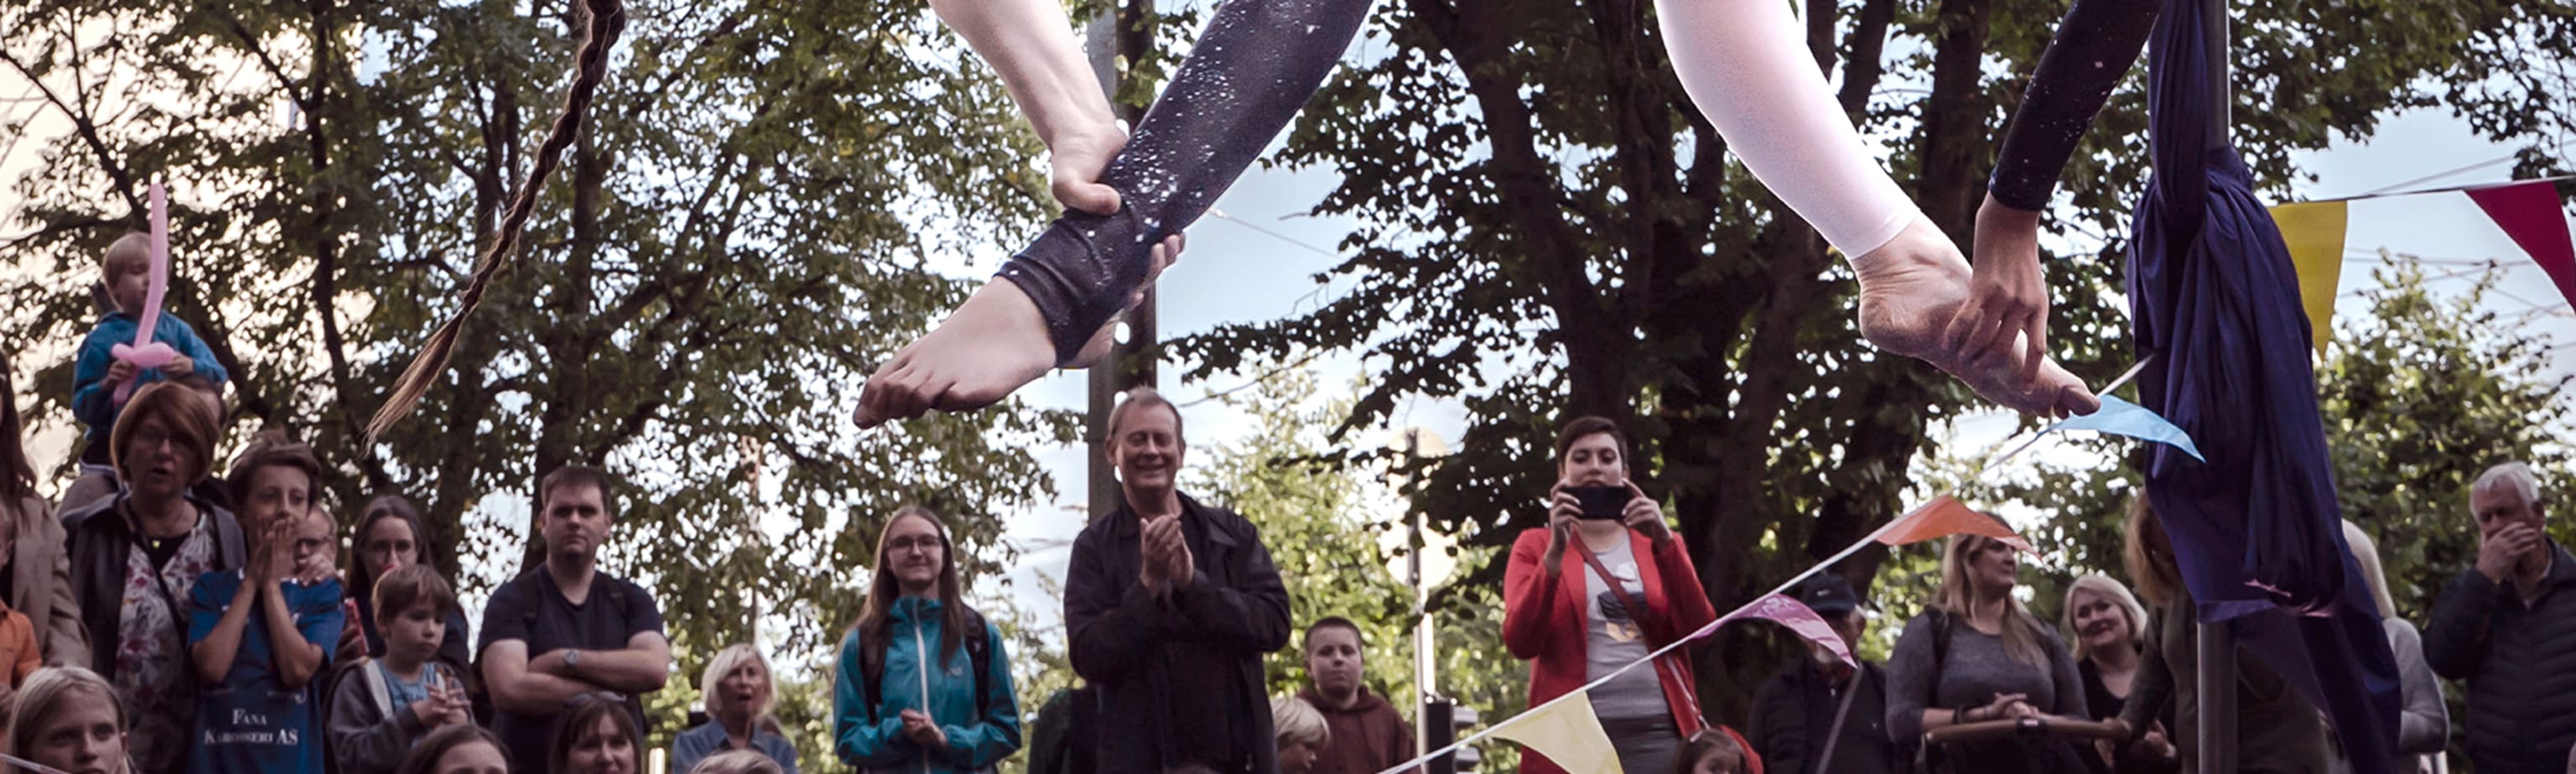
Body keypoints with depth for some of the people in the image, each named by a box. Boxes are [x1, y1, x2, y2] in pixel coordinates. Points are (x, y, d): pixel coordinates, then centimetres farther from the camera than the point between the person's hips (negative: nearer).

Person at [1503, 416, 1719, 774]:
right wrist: (1556, 551, -11)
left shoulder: (1661, 543, 19)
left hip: (1660, 735, 2)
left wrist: (1663, 542, -7)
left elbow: (1699, 629, 3)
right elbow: (1520, 642, -3)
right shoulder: (1536, 546, 13)